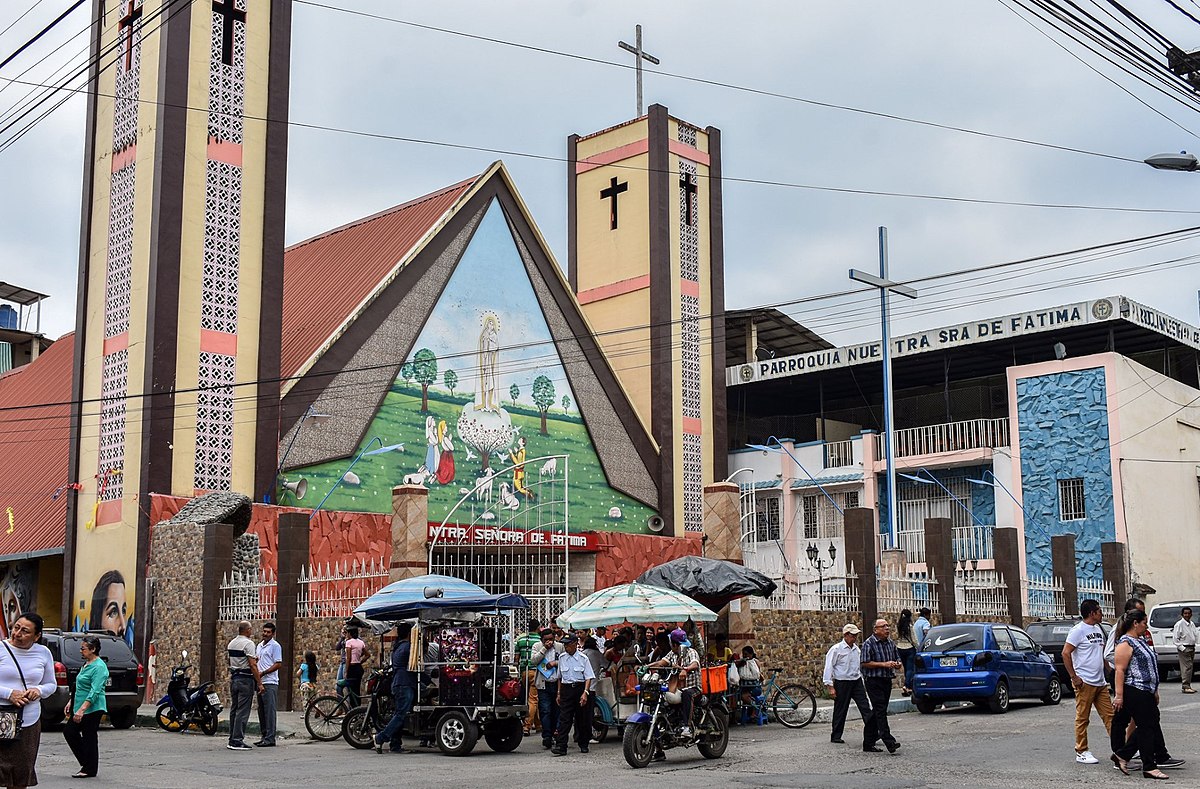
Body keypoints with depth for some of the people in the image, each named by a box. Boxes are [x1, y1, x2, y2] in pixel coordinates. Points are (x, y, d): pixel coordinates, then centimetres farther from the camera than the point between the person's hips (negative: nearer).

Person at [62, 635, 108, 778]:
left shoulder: (99, 667, -18)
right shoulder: (86, 664, 14)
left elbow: (95, 692, -25)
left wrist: (81, 710, -30)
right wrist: (71, 702, 21)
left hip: (93, 709, -10)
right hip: (80, 708, 10)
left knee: (89, 738, -3)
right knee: (69, 731, 10)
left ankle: (90, 769, 8)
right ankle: (85, 762, 21)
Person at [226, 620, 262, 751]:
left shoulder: (231, 643, 12)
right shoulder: (248, 643, -14)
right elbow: (253, 665, -18)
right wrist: (259, 683, -15)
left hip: (233, 678, 8)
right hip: (246, 679, -8)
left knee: (234, 709, 13)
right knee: (243, 711, -7)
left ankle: (232, 740, 17)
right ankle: (237, 741, -9)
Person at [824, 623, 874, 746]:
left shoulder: (857, 649, 11)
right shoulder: (836, 649, -9)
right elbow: (829, 667, -9)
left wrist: (862, 683, 20)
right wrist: (830, 687, -12)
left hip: (857, 682, 5)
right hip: (842, 683, -5)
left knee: (865, 707, -5)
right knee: (840, 711, 3)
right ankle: (836, 736, 15)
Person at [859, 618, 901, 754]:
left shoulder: (890, 643, 14)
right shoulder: (869, 644, -8)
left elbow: (897, 659, 22)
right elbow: (865, 663, -13)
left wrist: (897, 664, -2)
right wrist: (884, 664, -19)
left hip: (887, 681, 7)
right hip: (874, 681, -7)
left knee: (877, 712, 10)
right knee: (881, 711, -14)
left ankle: (868, 743, 16)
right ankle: (889, 742, -21)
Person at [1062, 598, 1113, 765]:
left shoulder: (1098, 629, 16)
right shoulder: (1078, 630, -10)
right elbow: (1065, 653, -15)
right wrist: (1074, 677, -17)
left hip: (1100, 682, 8)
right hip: (1085, 682, -8)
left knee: (1109, 715, 7)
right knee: (1082, 718, -1)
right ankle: (1081, 752, 5)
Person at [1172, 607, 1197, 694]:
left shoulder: (1192, 624, 14)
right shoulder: (1179, 624, -10)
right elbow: (1175, 638, -12)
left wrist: (1194, 646, 13)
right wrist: (1181, 648, -17)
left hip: (1192, 648, 8)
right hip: (1184, 648, -8)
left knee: (1189, 667, 10)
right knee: (1187, 667, -13)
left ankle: (1187, 686, 15)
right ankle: (1186, 686, -14)